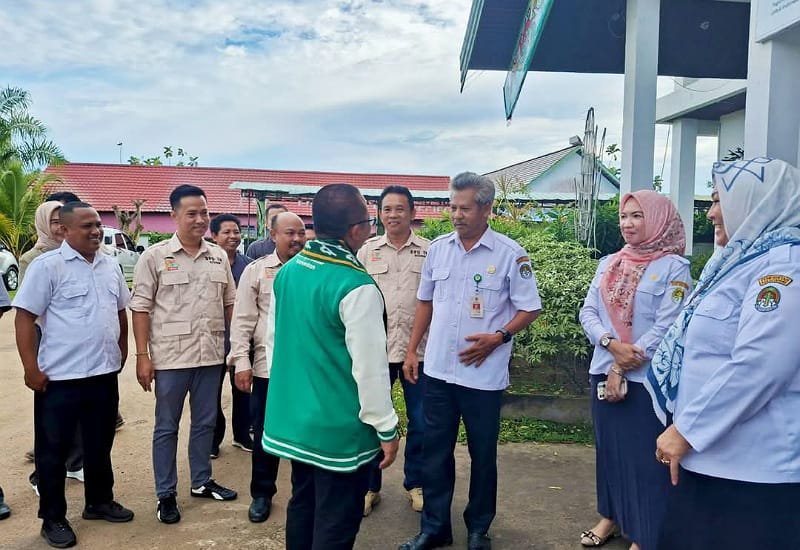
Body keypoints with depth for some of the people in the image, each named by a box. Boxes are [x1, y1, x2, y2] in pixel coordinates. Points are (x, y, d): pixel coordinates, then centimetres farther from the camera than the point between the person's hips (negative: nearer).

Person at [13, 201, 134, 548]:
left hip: (104, 373, 6)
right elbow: (25, 317, -12)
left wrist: (121, 350, 15)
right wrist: (31, 369, -15)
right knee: (53, 450, 8)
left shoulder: (110, 266, 8)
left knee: (100, 444, 18)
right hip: (60, 377, -5)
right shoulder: (47, 266, -10)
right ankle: (53, 518, 23)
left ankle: (99, 501, 34)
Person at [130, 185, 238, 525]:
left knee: (205, 422, 16)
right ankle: (166, 494, 21)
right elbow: (141, 308, -5)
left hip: (211, 355, 4)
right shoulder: (154, 257, -6)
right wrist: (142, 356, -10)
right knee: (166, 427, 8)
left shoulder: (219, 257, 6)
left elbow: (230, 303, 13)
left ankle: (201, 482, 32)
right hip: (170, 356, -4)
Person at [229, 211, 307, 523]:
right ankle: (262, 494, 27)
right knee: (266, 433, 10)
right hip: (268, 366, -1)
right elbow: (242, 320, -1)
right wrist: (241, 362, -7)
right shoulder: (256, 270, 0)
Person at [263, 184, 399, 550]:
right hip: (340, 429, -7)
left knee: (302, 505, 22)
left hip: (294, 418, 8)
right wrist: (386, 429, -10)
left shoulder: (287, 272, 2)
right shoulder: (356, 286, -23)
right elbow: (370, 366, -21)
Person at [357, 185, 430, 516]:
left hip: (418, 349, 0)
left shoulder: (429, 251, 3)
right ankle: (369, 486, 24)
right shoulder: (367, 251, 6)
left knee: (420, 422, 9)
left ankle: (415, 483, 28)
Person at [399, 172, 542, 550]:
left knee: (483, 454, 12)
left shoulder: (510, 254, -9)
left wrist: (498, 337, -18)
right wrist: (412, 351, 11)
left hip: (483, 374, -3)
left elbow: (530, 308, -4)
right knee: (434, 450, 12)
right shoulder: (438, 248, 4)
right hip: (437, 370, 4)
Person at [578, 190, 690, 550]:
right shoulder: (608, 263, 9)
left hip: (647, 379, -5)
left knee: (644, 456, 4)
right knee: (609, 447, 16)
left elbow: (666, 327, -14)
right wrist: (611, 343, -15)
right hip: (603, 373, 5)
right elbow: (588, 312, 4)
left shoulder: (674, 267, -8)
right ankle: (611, 515, 34)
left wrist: (623, 369, -14)